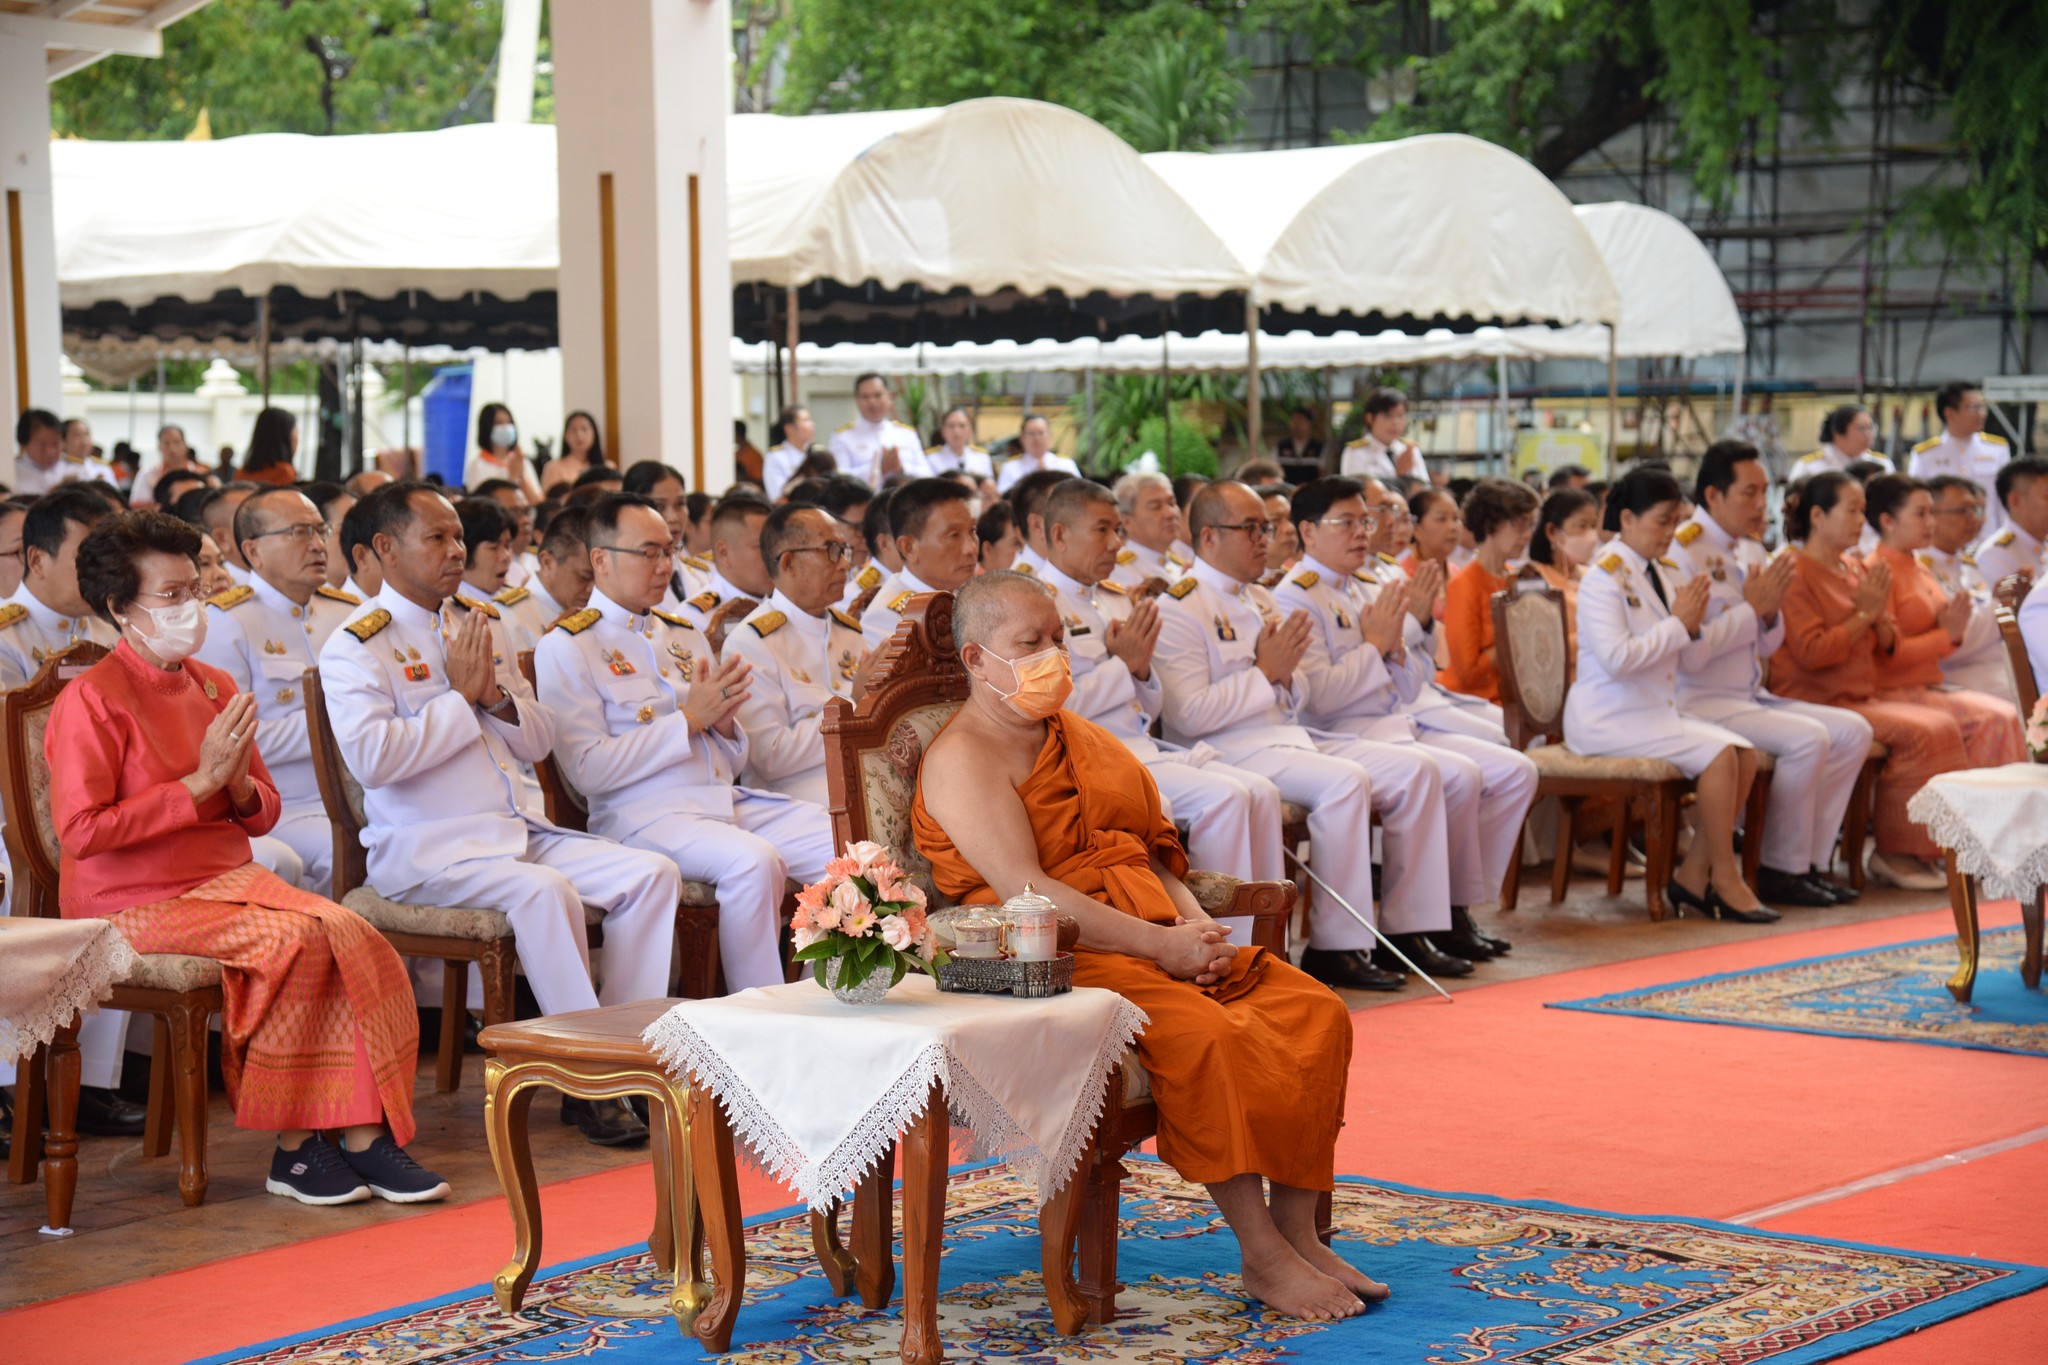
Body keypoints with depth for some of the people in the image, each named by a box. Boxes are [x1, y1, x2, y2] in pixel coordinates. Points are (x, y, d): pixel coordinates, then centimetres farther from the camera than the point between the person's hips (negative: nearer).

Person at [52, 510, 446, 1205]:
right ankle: (292, 1150, -17)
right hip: (134, 903, -7)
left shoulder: (216, 688, 13)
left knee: (351, 936, -20)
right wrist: (199, 783, -17)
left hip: (226, 880, 7)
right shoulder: (91, 700, -9)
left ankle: (365, 1135, -20)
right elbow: (80, 831, -18)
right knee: (296, 940, -28)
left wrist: (239, 787, -6)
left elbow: (263, 813, 20)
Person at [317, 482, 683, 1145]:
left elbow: (539, 739, 19)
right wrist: (459, 697, -12)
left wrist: (496, 698, -2)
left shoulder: (479, 626, 18)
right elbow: (371, 755, -20)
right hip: (425, 846, -7)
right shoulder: (357, 647, -4)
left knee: (652, 874, -11)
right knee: (543, 889, -34)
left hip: (520, 828, 7)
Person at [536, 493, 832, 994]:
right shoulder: (566, 647, 1)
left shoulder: (684, 634, 22)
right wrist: (690, 717, -11)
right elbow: (588, 770, -11)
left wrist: (723, 719, 0)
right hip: (642, 816, -7)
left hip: (728, 801, 7)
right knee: (753, 861, -34)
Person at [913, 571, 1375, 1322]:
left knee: (1313, 1011, -12)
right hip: (1053, 959, -8)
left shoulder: (1078, 736, 21)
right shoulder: (964, 758, -6)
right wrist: (1160, 945, -20)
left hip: (1158, 938, 8)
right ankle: (1262, 1258, -25)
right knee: (1203, 1034, -33)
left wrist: (1195, 922, -1)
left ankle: (1297, 1231, -11)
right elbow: (1025, 893, -18)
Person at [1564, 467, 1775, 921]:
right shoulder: (1605, 578, -13)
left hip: (1655, 712, 9)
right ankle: (1725, 880, -11)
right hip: (1608, 720, -9)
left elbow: (1679, 657, 21)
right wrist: (1679, 624, -17)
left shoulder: (1658, 573, 12)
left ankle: (1694, 873, -2)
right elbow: (1616, 658, -26)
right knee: (1718, 754, -22)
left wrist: (1692, 624, -1)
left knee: (1745, 753, -6)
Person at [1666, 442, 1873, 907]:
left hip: (1751, 697, 9)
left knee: (1853, 731, -3)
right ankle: (1780, 870, -11)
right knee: (1808, 738, -25)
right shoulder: (1681, 552, -14)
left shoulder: (1751, 550, 12)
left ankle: (1810, 861, 1)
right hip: (1701, 703, -9)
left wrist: (1771, 611, -3)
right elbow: (1689, 655, -23)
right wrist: (1751, 606, -17)